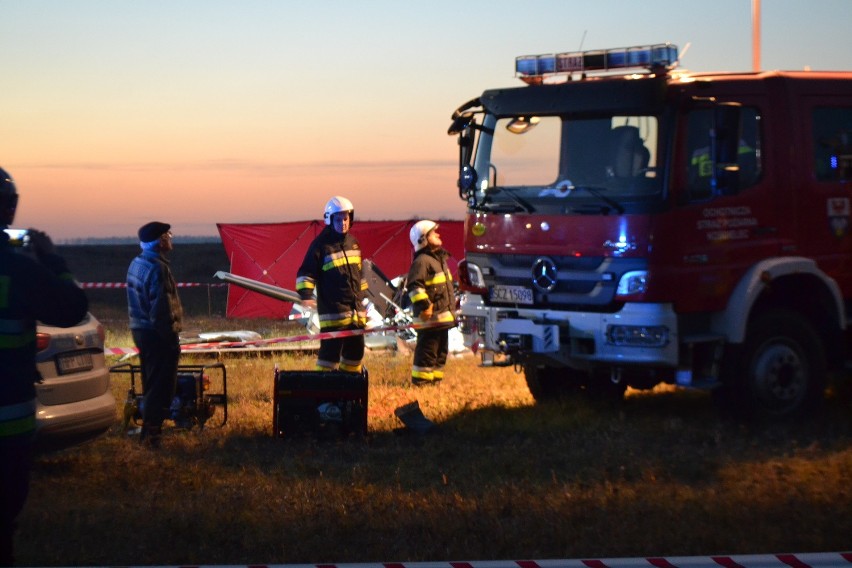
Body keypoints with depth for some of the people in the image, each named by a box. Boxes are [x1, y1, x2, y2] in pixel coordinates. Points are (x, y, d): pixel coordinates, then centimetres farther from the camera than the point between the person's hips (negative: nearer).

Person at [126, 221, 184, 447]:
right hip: (157, 334, -10)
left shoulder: (137, 264, 10)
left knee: (151, 382, 18)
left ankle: (148, 429, 26)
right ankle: (152, 432, -3)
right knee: (161, 385, -4)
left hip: (140, 329, 10)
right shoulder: (157, 268, -20)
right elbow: (162, 308, -22)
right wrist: (172, 337, -16)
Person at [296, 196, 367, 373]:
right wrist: (306, 295, -24)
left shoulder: (352, 242, 14)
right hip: (333, 310, -7)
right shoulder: (321, 244, -8)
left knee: (356, 351, 12)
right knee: (330, 352, -9)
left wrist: (363, 297, 26)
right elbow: (305, 273, -10)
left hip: (356, 310, 7)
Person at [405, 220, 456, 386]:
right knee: (427, 349, -7)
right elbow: (414, 286, -24)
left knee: (441, 349, 15)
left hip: (443, 315, 10)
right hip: (430, 316, -10)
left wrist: (452, 305, 26)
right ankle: (420, 380, -2)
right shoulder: (422, 261, -15)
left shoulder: (439, 258, 17)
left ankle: (435, 378, 23)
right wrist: (423, 305, -26)